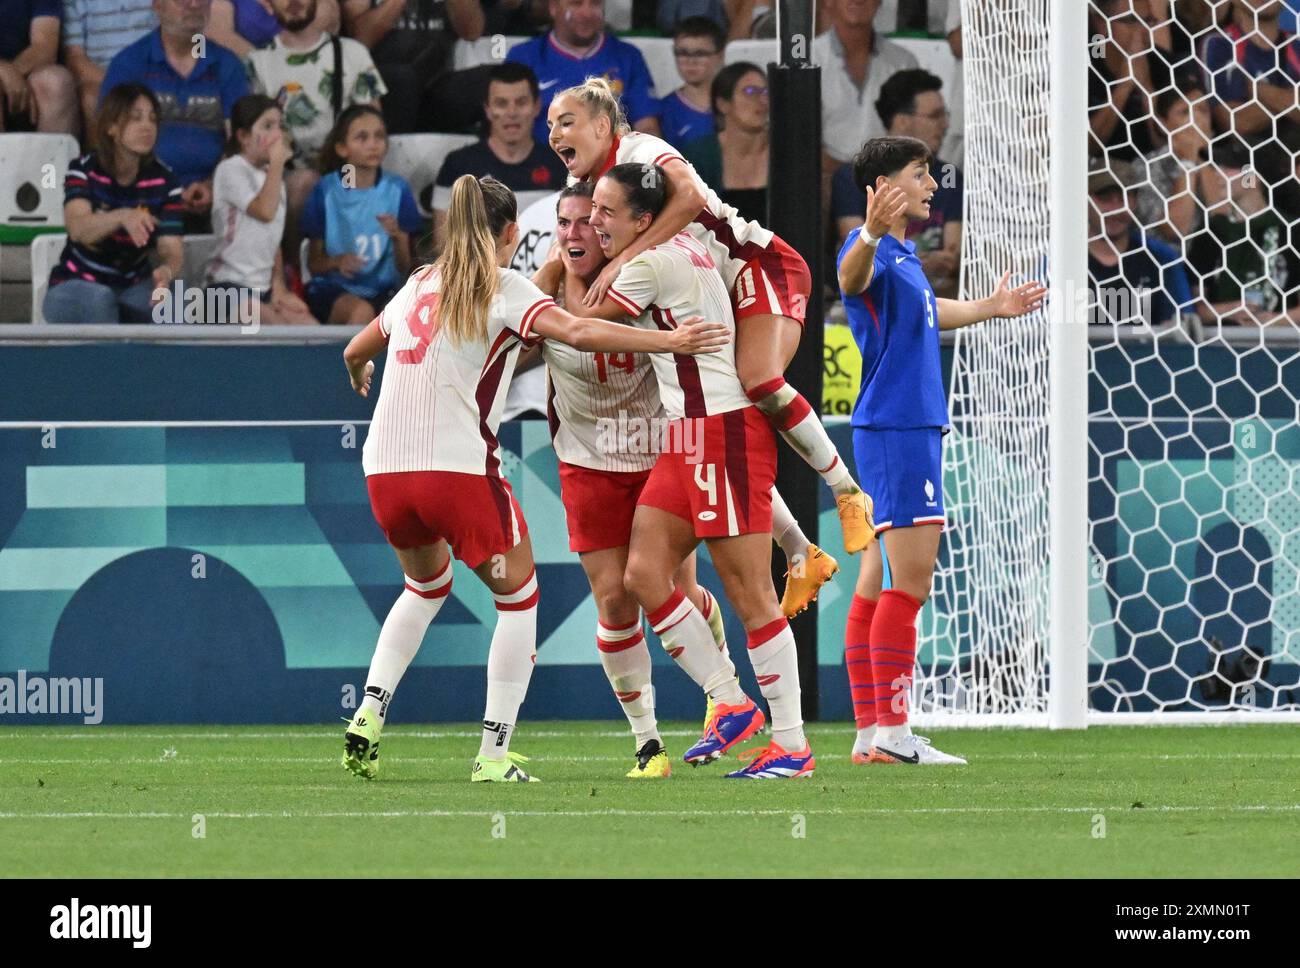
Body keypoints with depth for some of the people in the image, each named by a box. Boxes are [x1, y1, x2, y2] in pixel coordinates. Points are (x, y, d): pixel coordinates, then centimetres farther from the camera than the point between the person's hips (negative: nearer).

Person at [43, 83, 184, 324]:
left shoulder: (164, 182, -5)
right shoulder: (84, 170, -12)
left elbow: (171, 252, -14)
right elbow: (78, 229, -31)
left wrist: (166, 272, -41)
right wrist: (121, 217, -54)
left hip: (133, 287, 2)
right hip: (77, 285, -2)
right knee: (98, 300, -37)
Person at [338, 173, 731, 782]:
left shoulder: (420, 285, 17)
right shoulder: (502, 288, -1)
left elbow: (355, 351, 32)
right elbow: (575, 331, -18)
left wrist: (359, 375, 56)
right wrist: (669, 342, -20)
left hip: (384, 468, 6)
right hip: (458, 466, -6)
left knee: (426, 586, 30)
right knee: (518, 597, 11)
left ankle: (369, 714, 13)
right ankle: (494, 753, 2)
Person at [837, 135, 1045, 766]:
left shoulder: (904, 253, 19)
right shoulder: (872, 250, -13)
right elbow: (851, 277, -38)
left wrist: (988, 308, 50)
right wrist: (871, 234, -58)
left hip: (912, 428, 10)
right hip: (896, 429, -10)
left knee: (879, 586, 9)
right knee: (909, 582, -13)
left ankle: (870, 733, 11)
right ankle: (890, 731, -15)